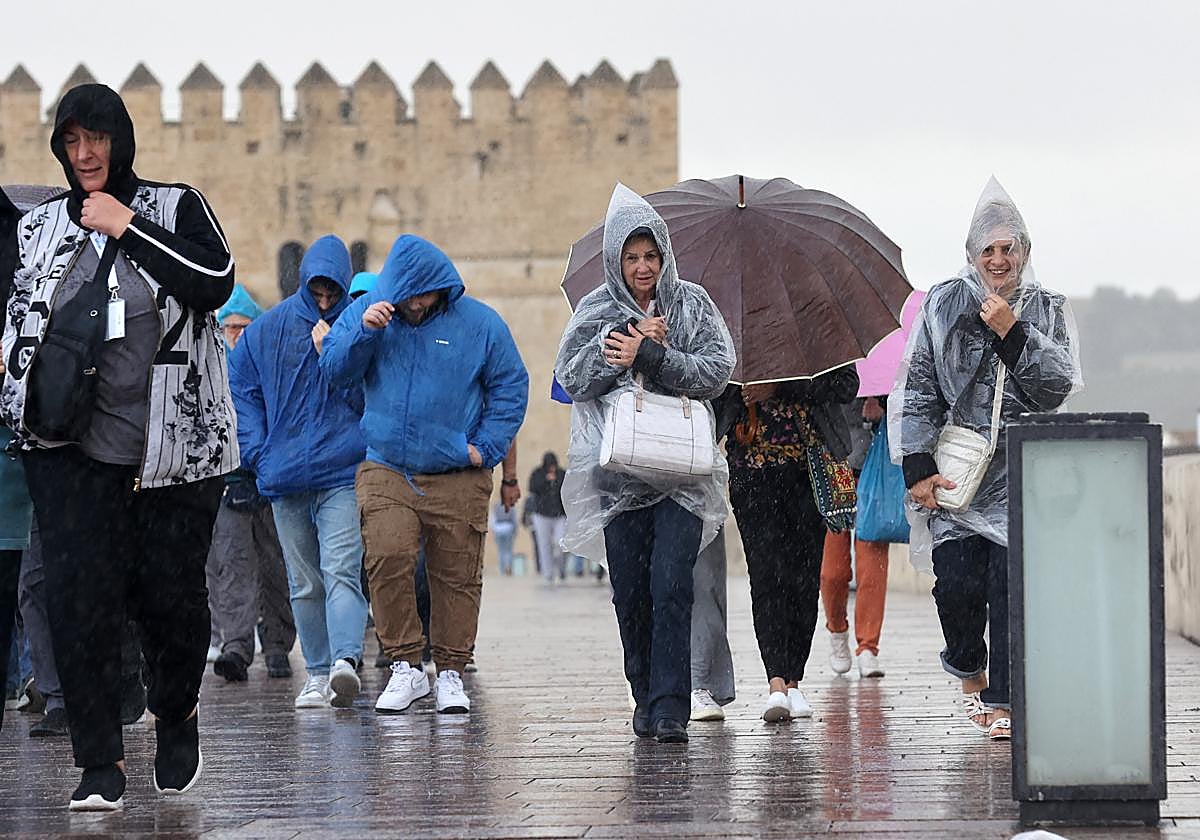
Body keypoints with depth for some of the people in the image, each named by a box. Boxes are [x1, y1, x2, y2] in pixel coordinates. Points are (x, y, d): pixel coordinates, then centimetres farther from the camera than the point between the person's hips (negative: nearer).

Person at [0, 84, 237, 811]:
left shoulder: (175, 208, 3)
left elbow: (217, 283, -13)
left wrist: (127, 227, -11)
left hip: (175, 444, -2)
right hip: (71, 447, 2)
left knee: (170, 592, 3)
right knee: (79, 596, -10)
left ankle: (178, 716, 32)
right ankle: (102, 763, -6)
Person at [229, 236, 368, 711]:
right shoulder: (266, 331, 9)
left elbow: (369, 399, -2)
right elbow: (241, 390, 14)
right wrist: (258, 453, 3)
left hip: (343, 474, -4)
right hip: (284, 476, 4)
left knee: (341, 571, -18)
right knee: (304, 583, 8)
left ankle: (346, 661, -32)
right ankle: (318, 673, 14)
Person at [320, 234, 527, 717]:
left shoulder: (480, 324, 2)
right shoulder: (367, 311, 6)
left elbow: (510, 388, 8)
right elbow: (335, 370, 2)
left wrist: (486, 447, -1)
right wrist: (363, 330, -15)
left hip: (458, 477, 0)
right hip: (386, 471, 0)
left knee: (457, 576, 2)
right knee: (387, 559, -18)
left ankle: (450, 673, 16)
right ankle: (405, 667, -7)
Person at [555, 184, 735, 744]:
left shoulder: (691, 304, 7)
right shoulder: (597, 311, 9)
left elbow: (717, 371, -4)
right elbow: (571, 378, -1)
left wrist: (651, 355, -13)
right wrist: (623, 345, -11)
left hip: (681, 470, -2)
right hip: (619, 473, 2)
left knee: (670, 586, -13)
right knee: (630, 592, 2)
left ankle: (669, 709, -13)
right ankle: (646, 699, 17)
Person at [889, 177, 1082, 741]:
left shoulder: (1047, 309, 9)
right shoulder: (943, 305, 7)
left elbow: (1058, 388, -1)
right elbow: (917, 391, 5)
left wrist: (1012, 332, -11)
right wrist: (918, 466, -3)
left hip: (1023, 474, 0)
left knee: (1010, 583, -8)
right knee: (957, 583, -9)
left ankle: (1001, 701, 2)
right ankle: (969, 670, 20)